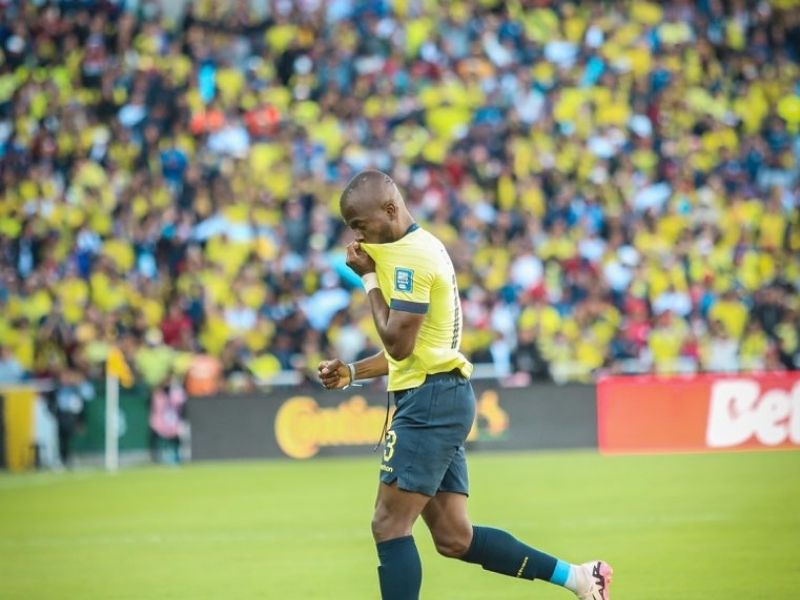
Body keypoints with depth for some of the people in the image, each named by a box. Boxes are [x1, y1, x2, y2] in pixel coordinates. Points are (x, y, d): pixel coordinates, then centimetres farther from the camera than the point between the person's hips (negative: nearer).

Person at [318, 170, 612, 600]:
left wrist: (369, 278, -10)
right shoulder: (418, 247, 19)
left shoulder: (410, 256, -13)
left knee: (389, 526, -9)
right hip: (438, 399, 10)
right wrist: (352, 371, 15)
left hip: (429, 402, -10)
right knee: (454, 538, 9)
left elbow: (398, 342, -19)